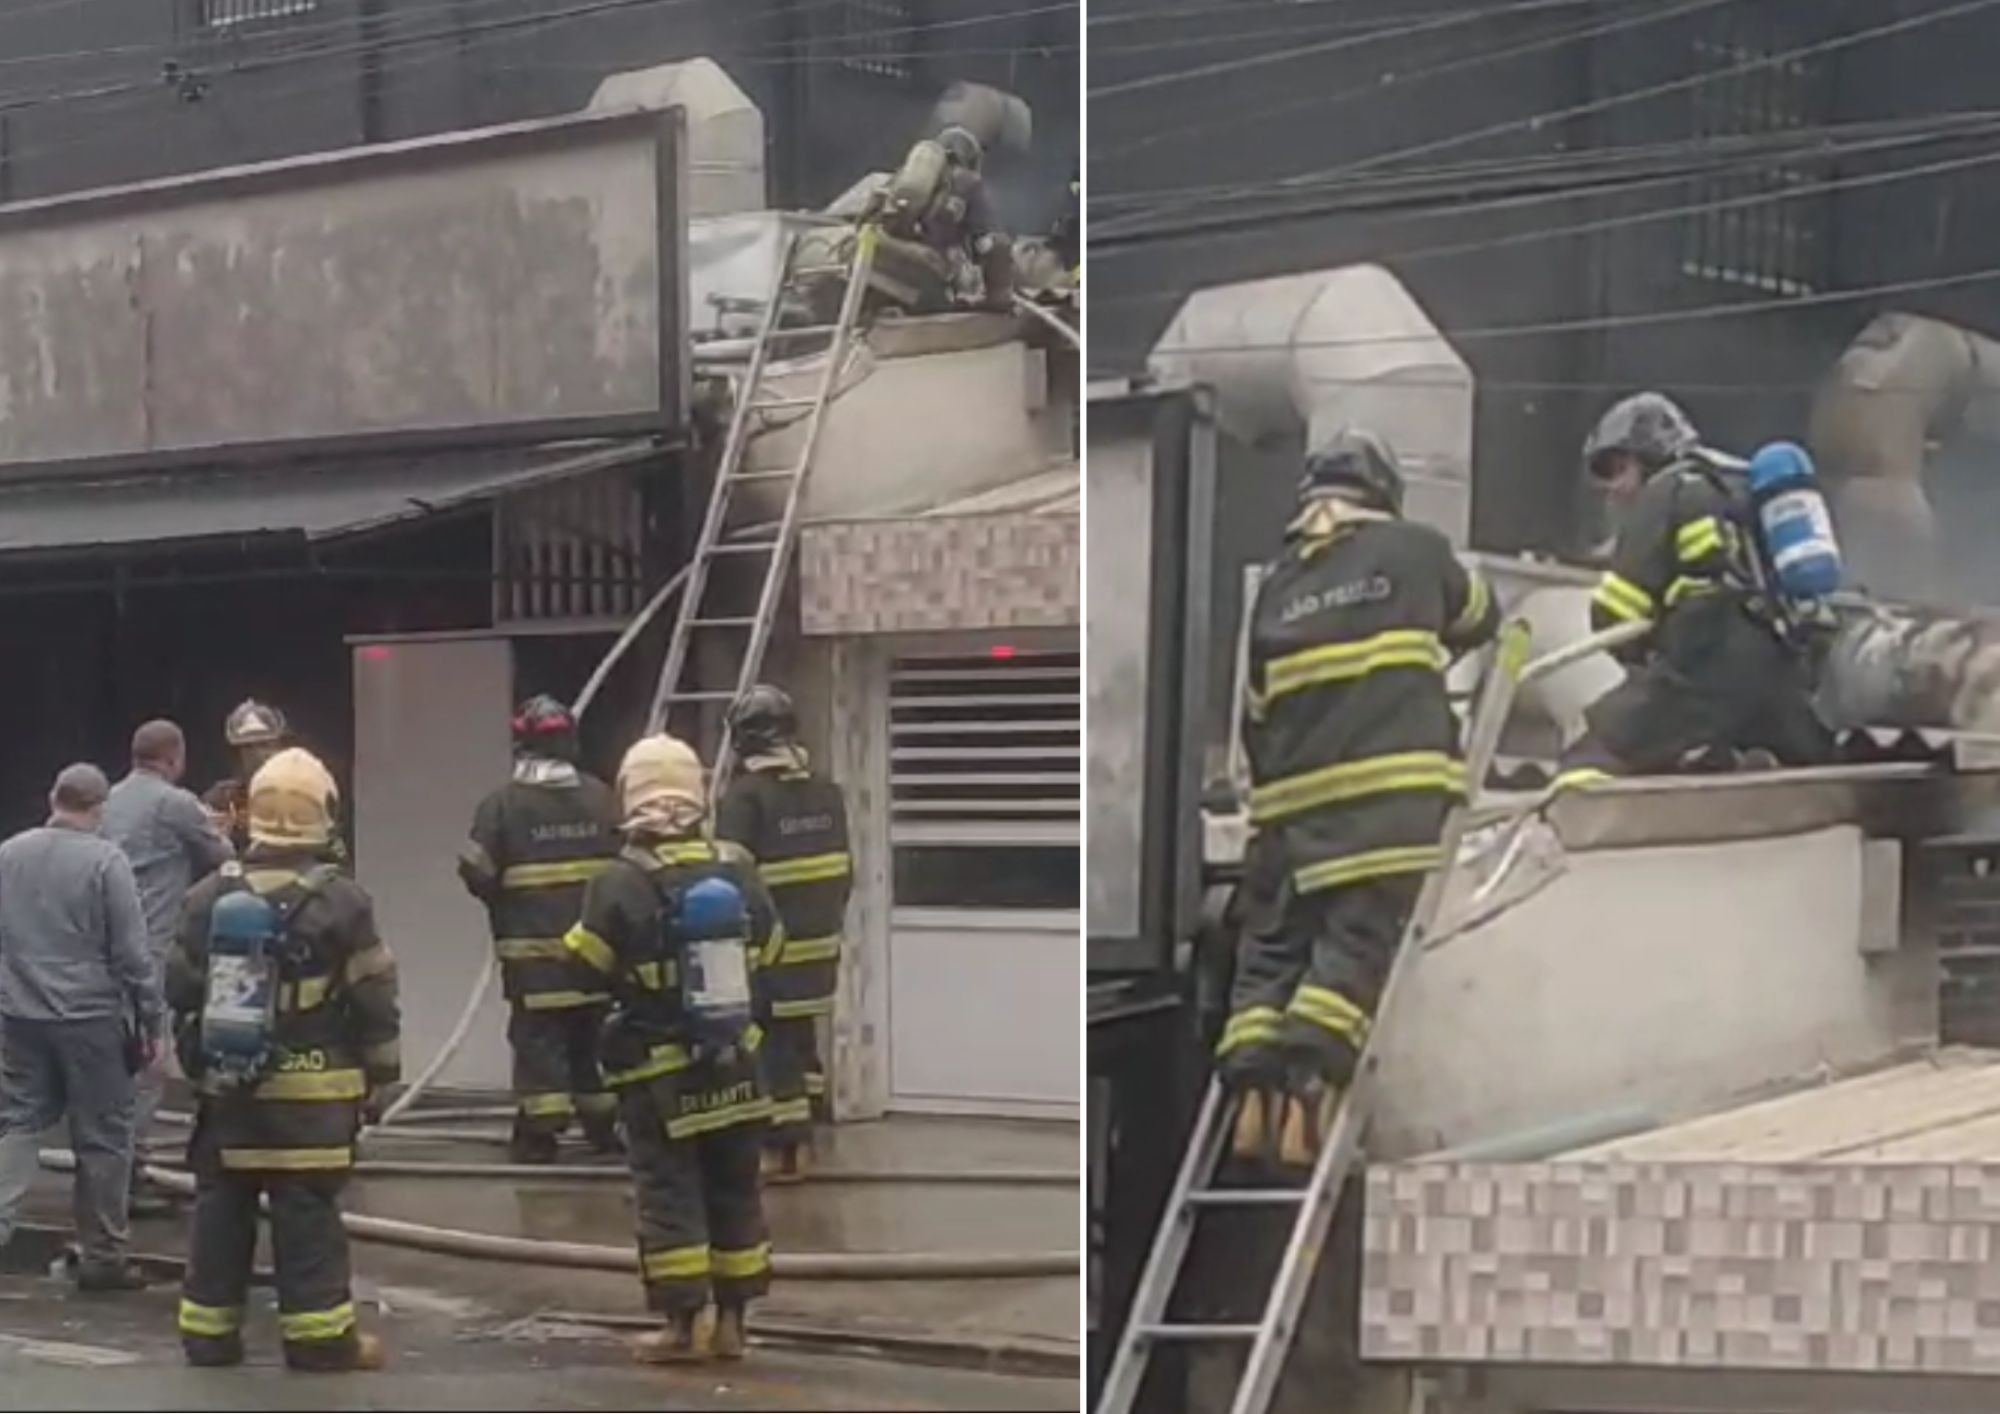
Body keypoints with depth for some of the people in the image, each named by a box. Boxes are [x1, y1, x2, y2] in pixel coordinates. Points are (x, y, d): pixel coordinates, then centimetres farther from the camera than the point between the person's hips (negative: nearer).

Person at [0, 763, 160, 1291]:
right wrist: (150, 1020, -3)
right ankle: (101, 1258, 10)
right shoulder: (104, 860, -11)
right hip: (90, 1018, -4)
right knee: (102, 1136, 5)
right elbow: (132, 951, -10)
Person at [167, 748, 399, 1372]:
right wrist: (378, 1074, 5)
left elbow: (182, 990, 9)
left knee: (220, 1209, 10)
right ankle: (320, 1336, 3)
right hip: (314, 1086, -3)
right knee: (308, 1214, -1)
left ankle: (209, 1333, 16)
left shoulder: (210, 896, 3)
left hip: (227, 1083, 4)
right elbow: (374, 999, -6)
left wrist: (197, 1064, 21)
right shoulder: (341, 900, -8)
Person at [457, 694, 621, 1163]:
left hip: (532, 950, -3)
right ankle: (603, 1125, 21)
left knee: (537, 1036, 0)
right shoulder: (601, 798, 2)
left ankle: (540, 1133, -4)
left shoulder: (504, 803, -9)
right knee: (595, 1034, 15)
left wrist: (506, 904, 11)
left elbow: (477, 871, -9)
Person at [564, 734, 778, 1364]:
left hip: (657, 1071, -4)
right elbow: (768, 962, 9)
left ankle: (681, 1325, 3)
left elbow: (582, 974, -8)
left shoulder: (620, 883, -14)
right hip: (734, 1065, 4)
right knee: (734, 1192, 12)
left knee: (669, 1193, 3)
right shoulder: (738, 870, 0)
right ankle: (731, 1321, 18)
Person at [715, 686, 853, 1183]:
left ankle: (785, 1147, -1)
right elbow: (844, 871, 13)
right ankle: (803, 1134, 24)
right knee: (801, 1036, 17)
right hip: (819, 941, 7)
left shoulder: (745, 795, -15)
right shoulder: (827, 792, 7)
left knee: (772, 1043, -1)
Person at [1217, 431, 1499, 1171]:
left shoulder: (1277, 584, 15)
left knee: (1272, 949, 9)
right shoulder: (1411, 550, 8)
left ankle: (1253, 1092, -4)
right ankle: (1308, 1087, -21)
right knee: (1359, 948, -7)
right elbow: (1479, 617, 26)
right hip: (1393, 796, -4)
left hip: (1293, 802, 4)